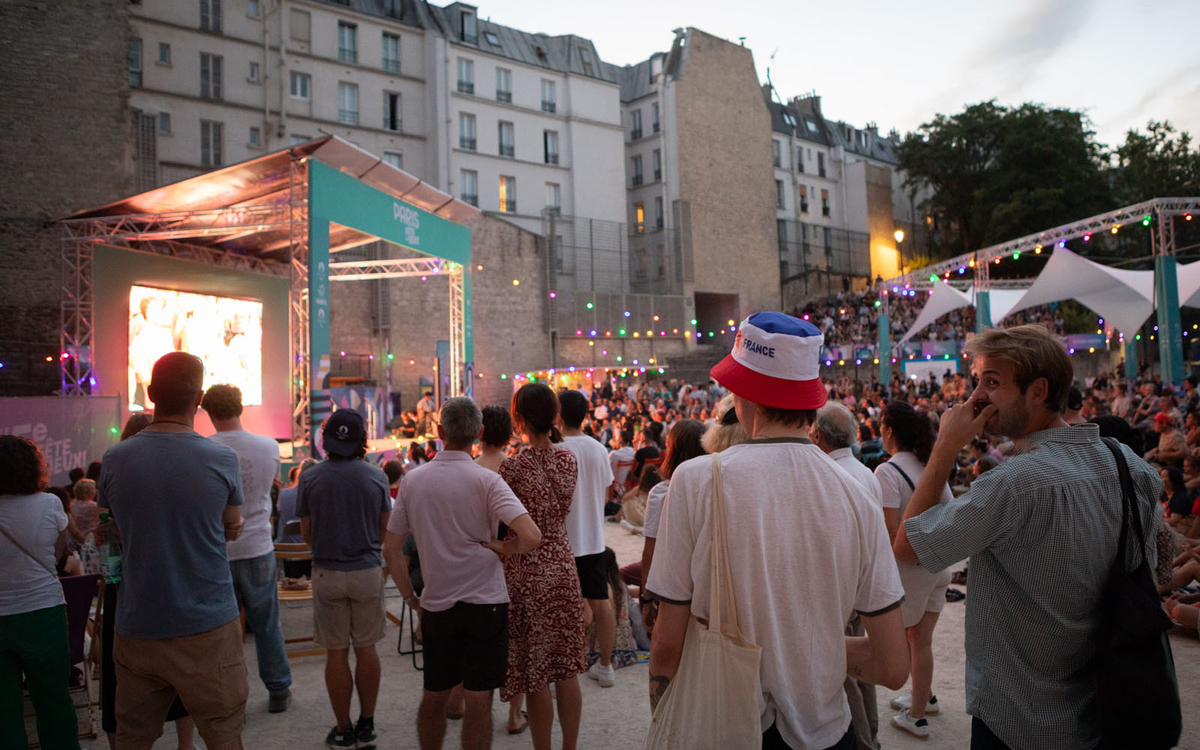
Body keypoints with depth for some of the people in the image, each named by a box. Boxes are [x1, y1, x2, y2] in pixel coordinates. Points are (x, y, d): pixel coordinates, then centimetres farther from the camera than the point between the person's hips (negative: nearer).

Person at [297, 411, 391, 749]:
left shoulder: (310, 478, -7)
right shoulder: (376, 476, -6)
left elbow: (307, 533, 1)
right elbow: (384, 529, 2)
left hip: (327, 572, -1)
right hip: (368, 570, 1)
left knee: (336, 653, 9)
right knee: (366, 648, 12)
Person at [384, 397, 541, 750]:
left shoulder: (413, 480, -1)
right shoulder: (486, 480, -13)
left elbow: (391, 548, 4)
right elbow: (532, 536, -24)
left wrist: (410, 597, 13)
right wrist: (503, 548, -5)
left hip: (435, 604, 4)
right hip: (485, 601, -3)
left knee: (434, 696, 19)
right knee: (477, 700, 6)